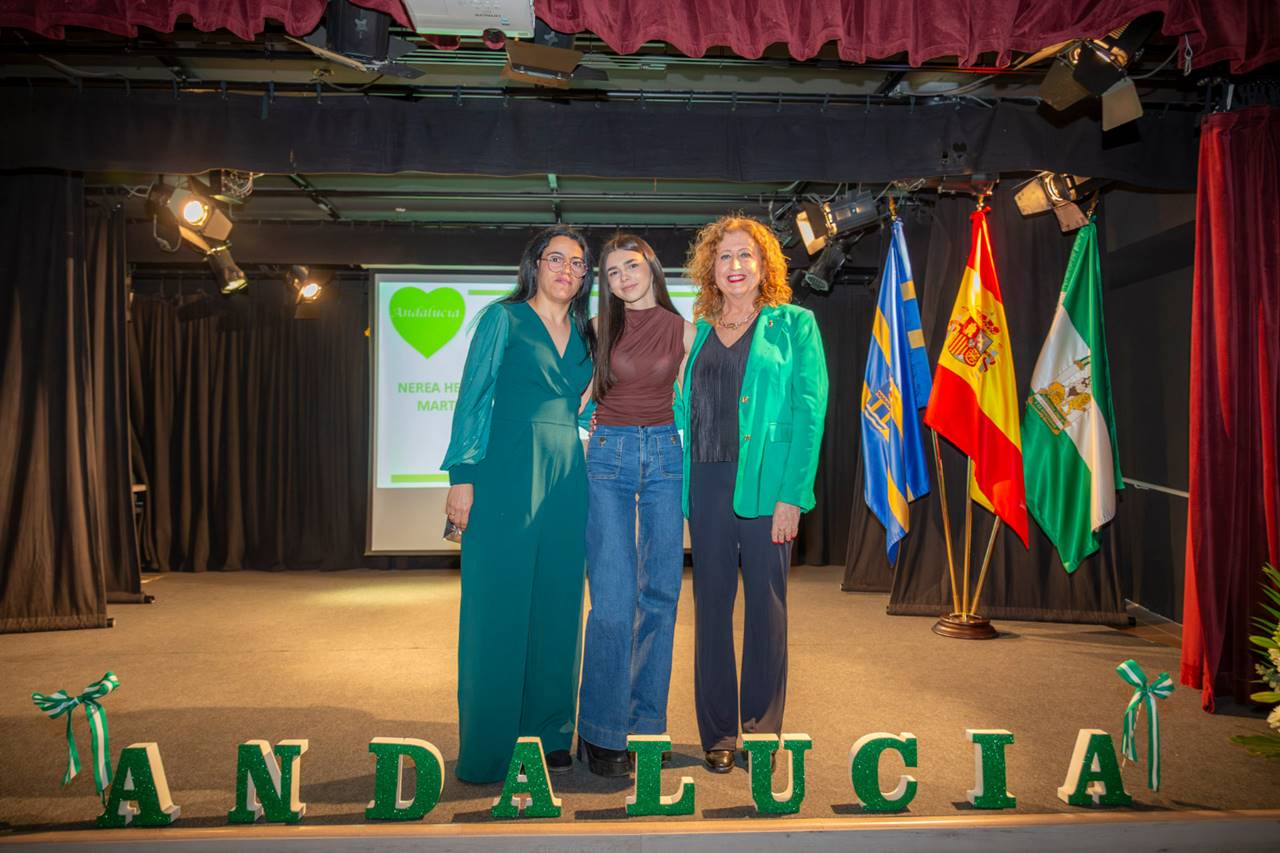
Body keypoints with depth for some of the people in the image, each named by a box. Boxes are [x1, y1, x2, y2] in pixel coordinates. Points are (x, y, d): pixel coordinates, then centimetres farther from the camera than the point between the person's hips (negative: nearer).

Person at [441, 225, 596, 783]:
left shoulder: (583, 334, 16)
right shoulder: (503, 318, 2)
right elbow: (473, 397, -4)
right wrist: (463, 476, -12)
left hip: (566, 480, 5)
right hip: (507, 475, -5)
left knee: (556, 608, 9)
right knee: (498, 607, -1)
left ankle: (549, 736, 22)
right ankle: (489, 748, 11)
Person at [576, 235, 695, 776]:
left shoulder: (683, 330, 7)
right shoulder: (600, 327, 5)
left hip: (665, 456, 2)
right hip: (609, 457, -2)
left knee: (660, 593, 4)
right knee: (614, 598, -10)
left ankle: (645, 724, 17)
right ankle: (601, 734, 1)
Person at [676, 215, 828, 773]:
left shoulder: (793, 324, 1)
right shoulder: (697, 332, 13)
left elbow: (809, 410, -6)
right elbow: (682, 411, 14)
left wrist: (792, 494, -13)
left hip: (765, 482, -3)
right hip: (706, 481, 4)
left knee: (765, 603, 4)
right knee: (711, 602, 8)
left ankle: (763, 731, 19)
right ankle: (717, 732, 20)